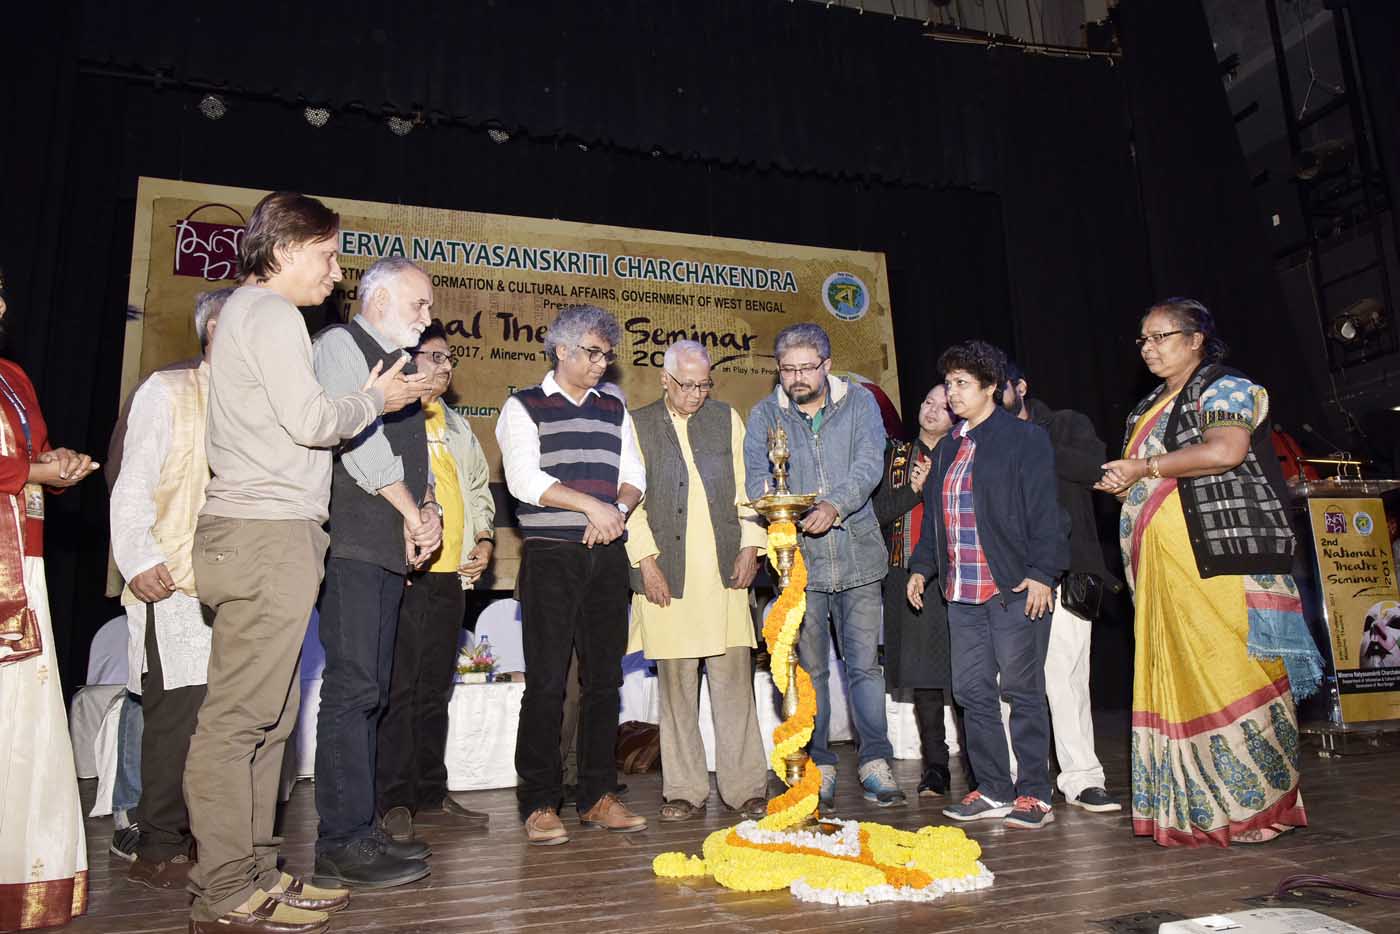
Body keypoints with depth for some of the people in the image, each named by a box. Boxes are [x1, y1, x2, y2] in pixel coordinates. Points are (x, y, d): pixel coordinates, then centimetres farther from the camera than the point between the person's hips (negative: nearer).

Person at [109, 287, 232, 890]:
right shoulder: (169, 391, 0)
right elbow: (133, 484, -6)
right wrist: (138, 559, -17)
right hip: (175, 587, -5)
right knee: (177, 714, -3)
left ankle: (202, 835, 19)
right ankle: (158, 850, 9)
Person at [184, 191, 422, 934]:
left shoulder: (247, 312, 25)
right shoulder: (269, 313, -5)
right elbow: (310, 420, -14)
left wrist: (361, 398, 16)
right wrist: (375, 399, 2)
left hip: (270, 532, 10)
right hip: (267, 534, -10)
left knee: (267, 715, 10)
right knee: (239, 716, -7)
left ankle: (251, 874, 17)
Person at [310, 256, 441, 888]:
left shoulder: (398, 364, 24)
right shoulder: (341, 344, -1)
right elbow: (358, 438, -13)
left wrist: (428, 511, 3)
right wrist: (414, 515, -9)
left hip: (391, 549, 9)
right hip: (352, 544, -9)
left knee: (370, 691, 9)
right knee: (354, 686, -10)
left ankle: (355, 834, 16)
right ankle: (344, 844, -3)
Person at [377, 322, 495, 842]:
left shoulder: (457, 427, 23)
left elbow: (479, 487, 26)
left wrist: (484, 537, 11)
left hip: (452, 572, 7)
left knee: (435, 688, 11)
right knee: (399, 687, -5)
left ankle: (431, 794, 19)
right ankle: (394, 800, 4)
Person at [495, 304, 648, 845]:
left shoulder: (614, 410, 18)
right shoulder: (524, 408, 4)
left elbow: (634, 476, 12)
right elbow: (524, 477, -10)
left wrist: (618, 507, -9)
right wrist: (591, 505, -16)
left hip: (606, 557, 5)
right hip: (550, 557, -4)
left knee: (604, 678, 6)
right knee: (547, 682, -4)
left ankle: (597, 796, 16)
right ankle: (539, 805, 6)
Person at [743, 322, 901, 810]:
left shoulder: (859, 402, 4)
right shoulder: (765, 414, 6)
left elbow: (869, 464, -9)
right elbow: (756, 473, -5)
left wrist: (836, 504, -27)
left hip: (858, 555, 0)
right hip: (798, 559, 1)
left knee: (865, 663, 3)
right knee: (810, 668, 7)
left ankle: (875, 761, 16)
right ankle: (819, 768, 18)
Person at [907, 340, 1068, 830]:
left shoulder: (1025, 438, -2)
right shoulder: (947, 448, 18)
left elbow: (1044, 510, -8)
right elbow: (933, 513, 23)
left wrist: (1040, 573, -15)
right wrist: (921, 566, 17)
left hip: (1014, 588, -7)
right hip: (962, 590, 7)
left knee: (1022, 691, 0)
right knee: (972, 690, 7)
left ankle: (1034, 795, 11)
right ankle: (993, 792, 17)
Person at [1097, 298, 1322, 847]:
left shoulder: (1224, 388, -1)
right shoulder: (1151, 407, 23)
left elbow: (1226, 451, -19)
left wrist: (1144, 468, -12)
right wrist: (1122, 485, 10)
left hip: (1219, 554, -8)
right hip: (1163, 564, 8)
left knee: (1228, 671, -9)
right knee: (1175, 674, 5)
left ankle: (1260, 803, 3)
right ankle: (1196, 807, 11)